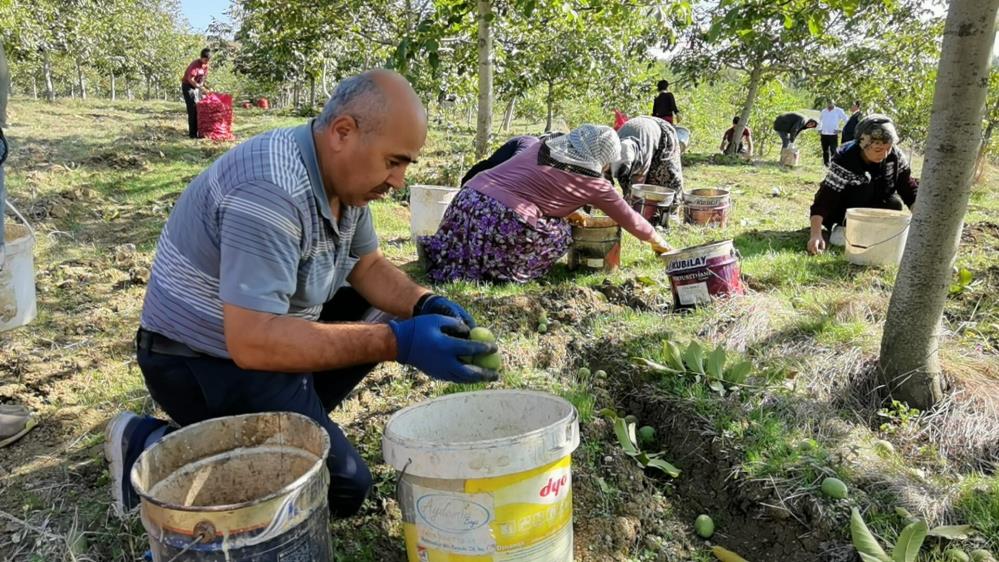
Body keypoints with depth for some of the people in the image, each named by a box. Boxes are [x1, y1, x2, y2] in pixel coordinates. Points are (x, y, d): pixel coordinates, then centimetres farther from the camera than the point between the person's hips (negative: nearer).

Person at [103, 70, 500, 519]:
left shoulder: (342, 173, -3)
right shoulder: (271, 192, -31)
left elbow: (368, 267, 7)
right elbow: (253, 343, -35)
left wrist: (426, 306, -12)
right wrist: (397, 343, -35)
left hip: (263, 326, 9)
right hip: (201, 361, -9)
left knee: (382, 314, 5)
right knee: (342, 487, -10)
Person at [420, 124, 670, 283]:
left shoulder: (541, 146, 19)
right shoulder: (594, 183, 6)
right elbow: (629, 219, 19)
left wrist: (567, 211, 35)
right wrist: (658, 241, 34)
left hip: (469, 198, 6)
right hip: (504, 221, -6)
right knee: (562, 234, 13)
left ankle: (443, 251, 15)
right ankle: (500, 271, 2)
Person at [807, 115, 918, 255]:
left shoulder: (895, 155, -19)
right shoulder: (844, 160, -32)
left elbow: (910, 190, -11)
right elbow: (823, 201, -38)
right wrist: (816, 235, -50)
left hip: (875, 206, 4)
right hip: (844, 212, -4)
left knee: (894, 204, -24)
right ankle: (841, 227, -9)